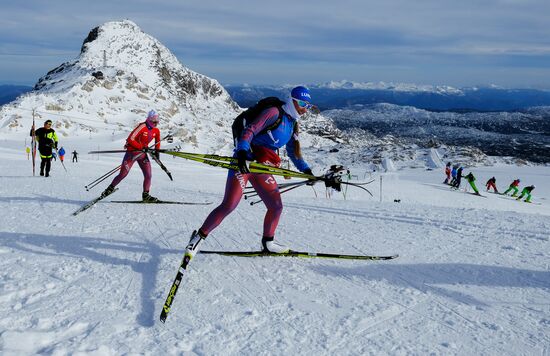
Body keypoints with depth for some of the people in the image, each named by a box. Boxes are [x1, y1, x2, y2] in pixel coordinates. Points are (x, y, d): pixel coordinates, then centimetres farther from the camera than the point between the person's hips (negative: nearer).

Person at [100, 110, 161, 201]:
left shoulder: (156, 131, 0)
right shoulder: (142, 127, -21)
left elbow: (158, 142, 20)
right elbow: (130, 139, -24)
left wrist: (157, 151, 9)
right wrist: (142, 147, -25)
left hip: (143, 154, 6)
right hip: (132, 152, -5)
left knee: (148, 175, -5)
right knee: (123, 174, -2)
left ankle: (145, 195, 7)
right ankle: (110, 188, 17)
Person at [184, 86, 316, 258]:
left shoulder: (292, 125, 14)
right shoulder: (274, 113, -10)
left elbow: (293, 152, 24)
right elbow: (249, 131, -19)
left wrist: (307, 171, 16)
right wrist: (242, 153, -34)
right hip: (244, 162, -8)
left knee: (276, 206, 4)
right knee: (228, 205, -14)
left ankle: (268, 242, 24)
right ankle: (199, 236, 1)